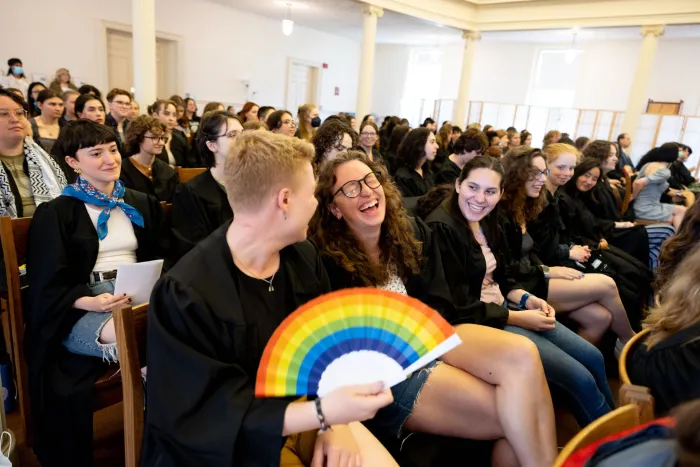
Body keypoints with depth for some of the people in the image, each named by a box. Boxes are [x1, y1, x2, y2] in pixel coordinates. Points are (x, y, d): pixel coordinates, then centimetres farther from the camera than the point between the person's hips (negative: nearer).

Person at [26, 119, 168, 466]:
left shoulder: (144, 205, 17)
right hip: (78, 311, -3)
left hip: (139, 298, 4)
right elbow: (50, 284, -2)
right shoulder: (56, 214, 5)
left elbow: (164, 259, 15)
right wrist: (89, 301, -21)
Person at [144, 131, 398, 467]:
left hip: (308, 407, 5)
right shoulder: (185, 294, -23)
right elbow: (207, 412, -21)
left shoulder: (303, 256, -1)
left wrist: (335, 419, -15)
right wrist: (322, 412, -30)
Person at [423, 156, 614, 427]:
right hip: (477, 325, -9)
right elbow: (457, 309, -23)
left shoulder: (486, 221, 5)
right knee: (580, 377, -9)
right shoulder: (441, 229, -22)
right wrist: (518, 318, -17)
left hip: (501, 308, 9)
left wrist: (526, 299, -4)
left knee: (593, 358, 9)